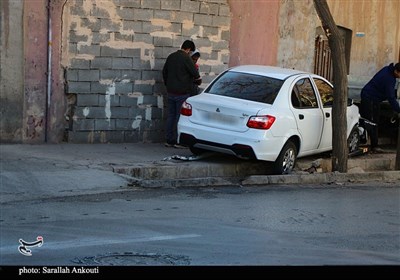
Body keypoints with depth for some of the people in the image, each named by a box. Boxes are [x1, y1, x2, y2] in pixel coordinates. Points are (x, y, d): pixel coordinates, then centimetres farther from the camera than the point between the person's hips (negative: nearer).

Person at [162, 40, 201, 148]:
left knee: (171, 115, 11)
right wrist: (197, 77, 9)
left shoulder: (171, 57, 9)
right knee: (180, 117, -1)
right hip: (182, 93, -7)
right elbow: (195, 74, -13)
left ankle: (169, 140, 13)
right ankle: (178, 141, 0)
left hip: (170, 92, 7)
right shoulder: (186, 58, -14)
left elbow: (164, 72, 17)